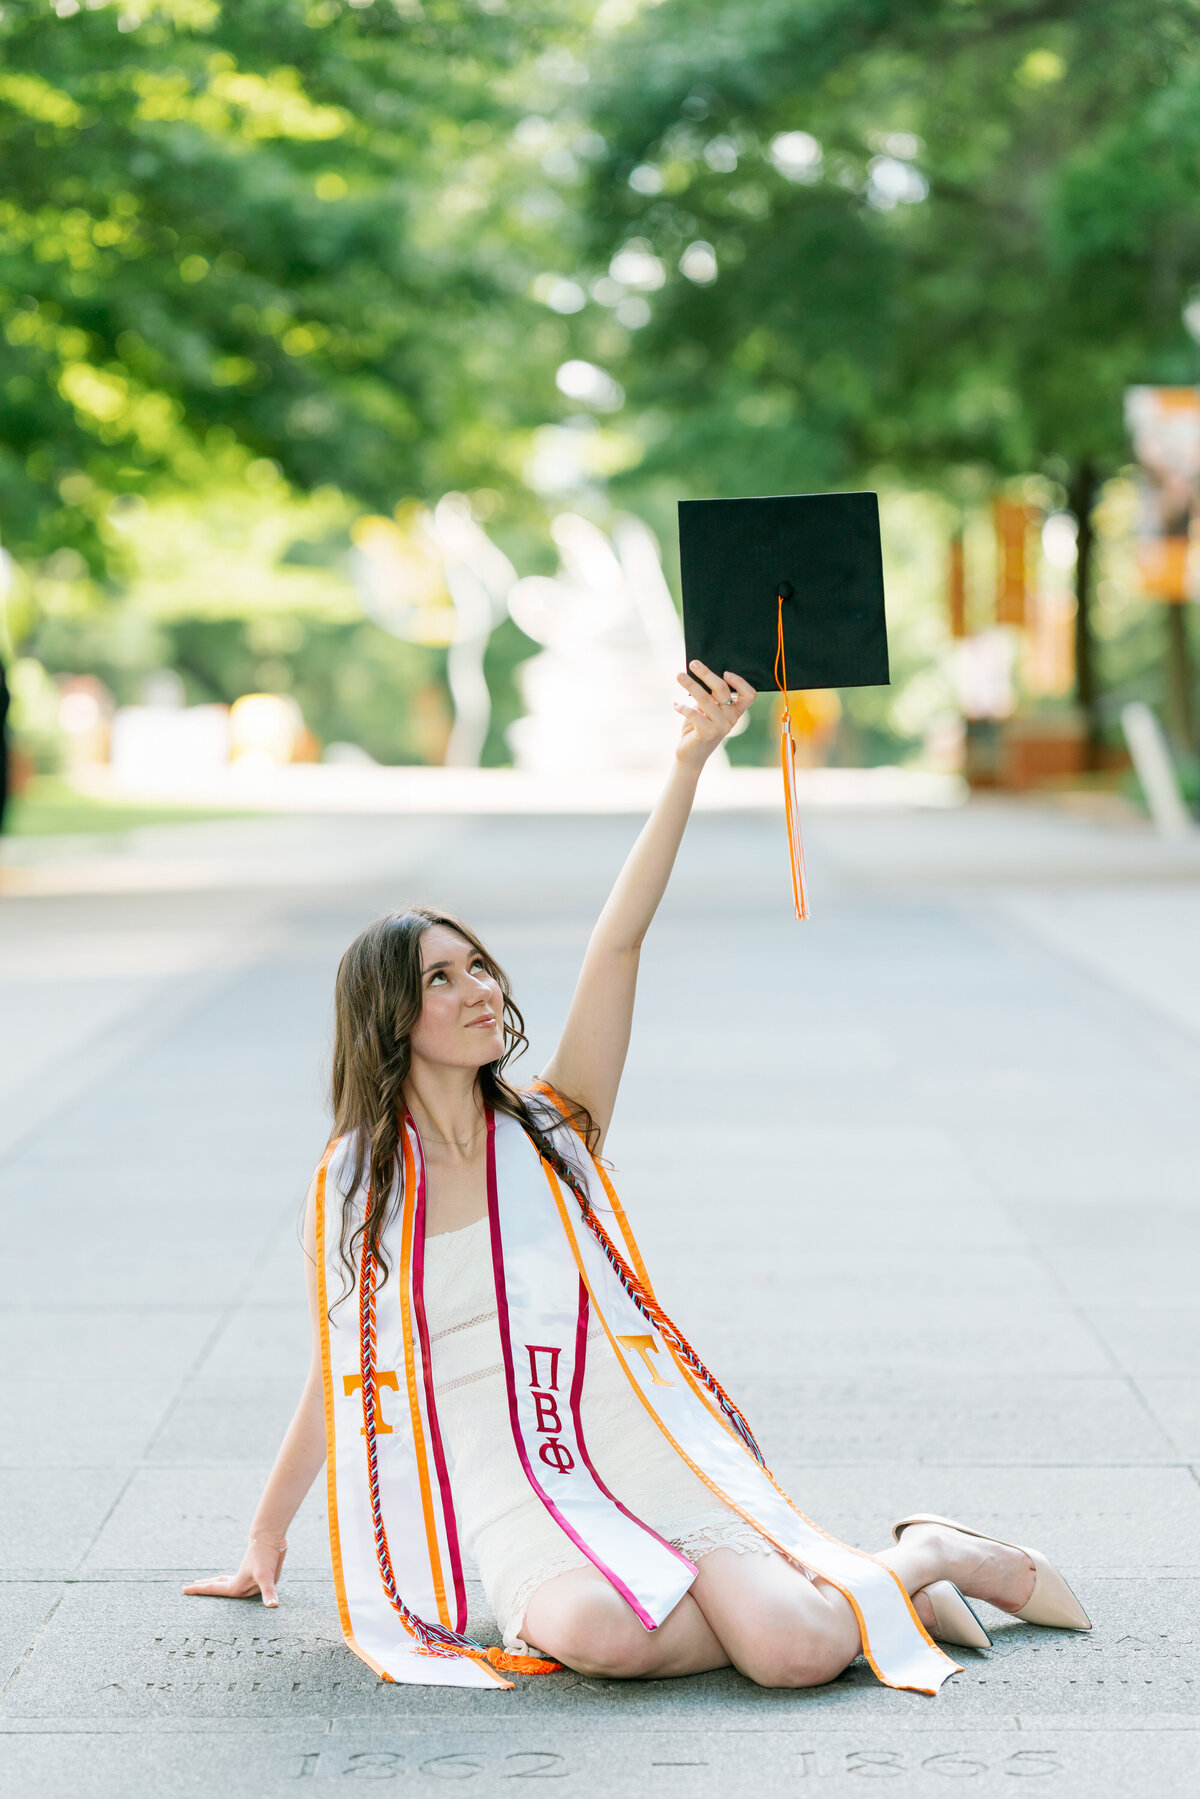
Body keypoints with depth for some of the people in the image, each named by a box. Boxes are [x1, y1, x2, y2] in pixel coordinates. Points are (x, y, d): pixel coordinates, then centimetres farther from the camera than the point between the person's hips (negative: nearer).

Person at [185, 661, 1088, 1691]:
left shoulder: (551, 1129, 5)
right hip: (519, 1501, 0)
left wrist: (692, 758, -13)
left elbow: (618, 945, -5)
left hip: (651, 1453, 0)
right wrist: (266, 1538, 22)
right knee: (591, 1633, -34)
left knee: (796, 1653, -23)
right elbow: (341, 1374, 17)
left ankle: (932, 1555, 10)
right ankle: (848, 1597, -7)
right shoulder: (355, 1182, 5)